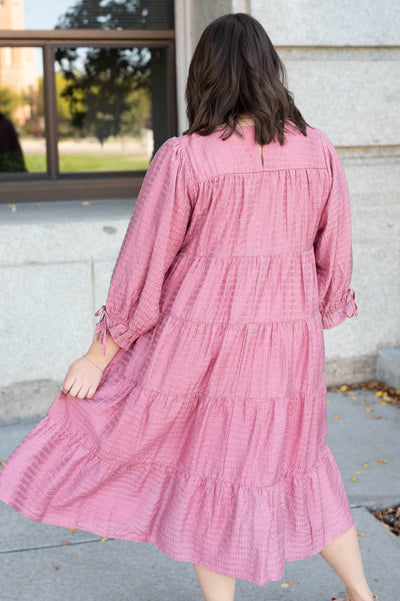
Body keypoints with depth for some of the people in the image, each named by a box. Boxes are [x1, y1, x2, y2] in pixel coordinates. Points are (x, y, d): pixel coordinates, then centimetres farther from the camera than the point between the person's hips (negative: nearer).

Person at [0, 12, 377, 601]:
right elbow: (334, 259, 6)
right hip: (290, 340, 4)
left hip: (198, 337, -4)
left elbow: (143, 264, -10)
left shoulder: (183, 158, -15)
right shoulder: (320, 152, -3)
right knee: (294, 466, 21)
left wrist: (99, 354, 0)